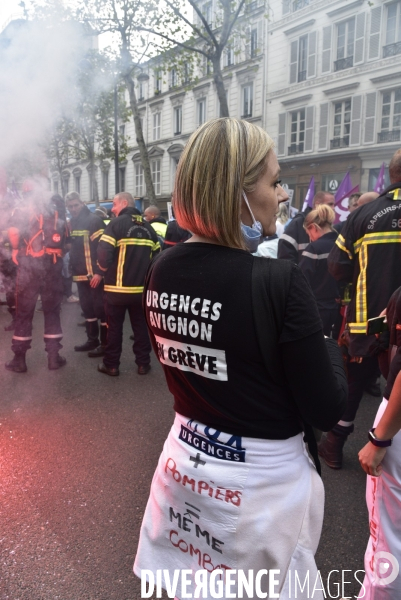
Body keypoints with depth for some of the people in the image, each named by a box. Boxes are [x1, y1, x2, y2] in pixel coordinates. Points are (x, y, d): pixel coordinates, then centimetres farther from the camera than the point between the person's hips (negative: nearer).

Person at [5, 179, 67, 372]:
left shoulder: (22, 212, -3)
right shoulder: (56, 214, 10)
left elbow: (13, 233, -19)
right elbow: (64, 240, 5)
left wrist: (16, 249, -3)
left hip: (29, 266, -2)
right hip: (53, 266, 3)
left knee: (24, 313, 6)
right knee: (52, 312, 11)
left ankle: (19, 360, 10)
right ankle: (53, 356, 12)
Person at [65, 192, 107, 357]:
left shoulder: (94, 220, -10)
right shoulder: (71, 223, 14)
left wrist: (99, 273, -20)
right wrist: (73, 270, 14)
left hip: (95, 274, -8)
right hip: (80, 275, 8)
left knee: (100, 308, -3)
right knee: (87, 308, 15)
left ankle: (105, 343, 4)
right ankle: (92, 340, 27)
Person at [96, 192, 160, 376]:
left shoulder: (116, 224, -9)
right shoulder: (147, 227, 8)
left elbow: (103, 253, -18)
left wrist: (104, 269, 1)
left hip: (117, 287, -4)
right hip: (141, 287, 4)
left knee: (114, 327, 7)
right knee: (140, 326, 12)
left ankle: (111, 365, 15)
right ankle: (143, 363, 18)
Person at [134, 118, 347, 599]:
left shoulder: (161, 270, -7)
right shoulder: (277, 280, -26)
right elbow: (326, 410, -17)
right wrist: (327, 345, 1)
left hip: (186, 459, 5)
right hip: (262, 477, -5)